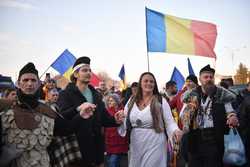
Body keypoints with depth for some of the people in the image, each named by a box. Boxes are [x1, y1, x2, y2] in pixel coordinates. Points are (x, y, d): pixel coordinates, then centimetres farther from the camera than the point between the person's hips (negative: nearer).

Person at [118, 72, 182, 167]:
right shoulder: (132, 101, 4)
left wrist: (175, 130, -26)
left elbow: (169, 122, -7)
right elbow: (126, 123, 9)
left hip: (154, 145, -3)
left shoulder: (161, 101, -5)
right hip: (135, 147, 4)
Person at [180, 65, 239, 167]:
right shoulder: (192, 95, 5)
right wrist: (189, 109, -15)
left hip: (215, 138, -2)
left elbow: (230, 112, 3)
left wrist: (233, 118, -20)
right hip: (195, 138, 2)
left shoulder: (222, 94, 1)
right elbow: (182, 116, 7)